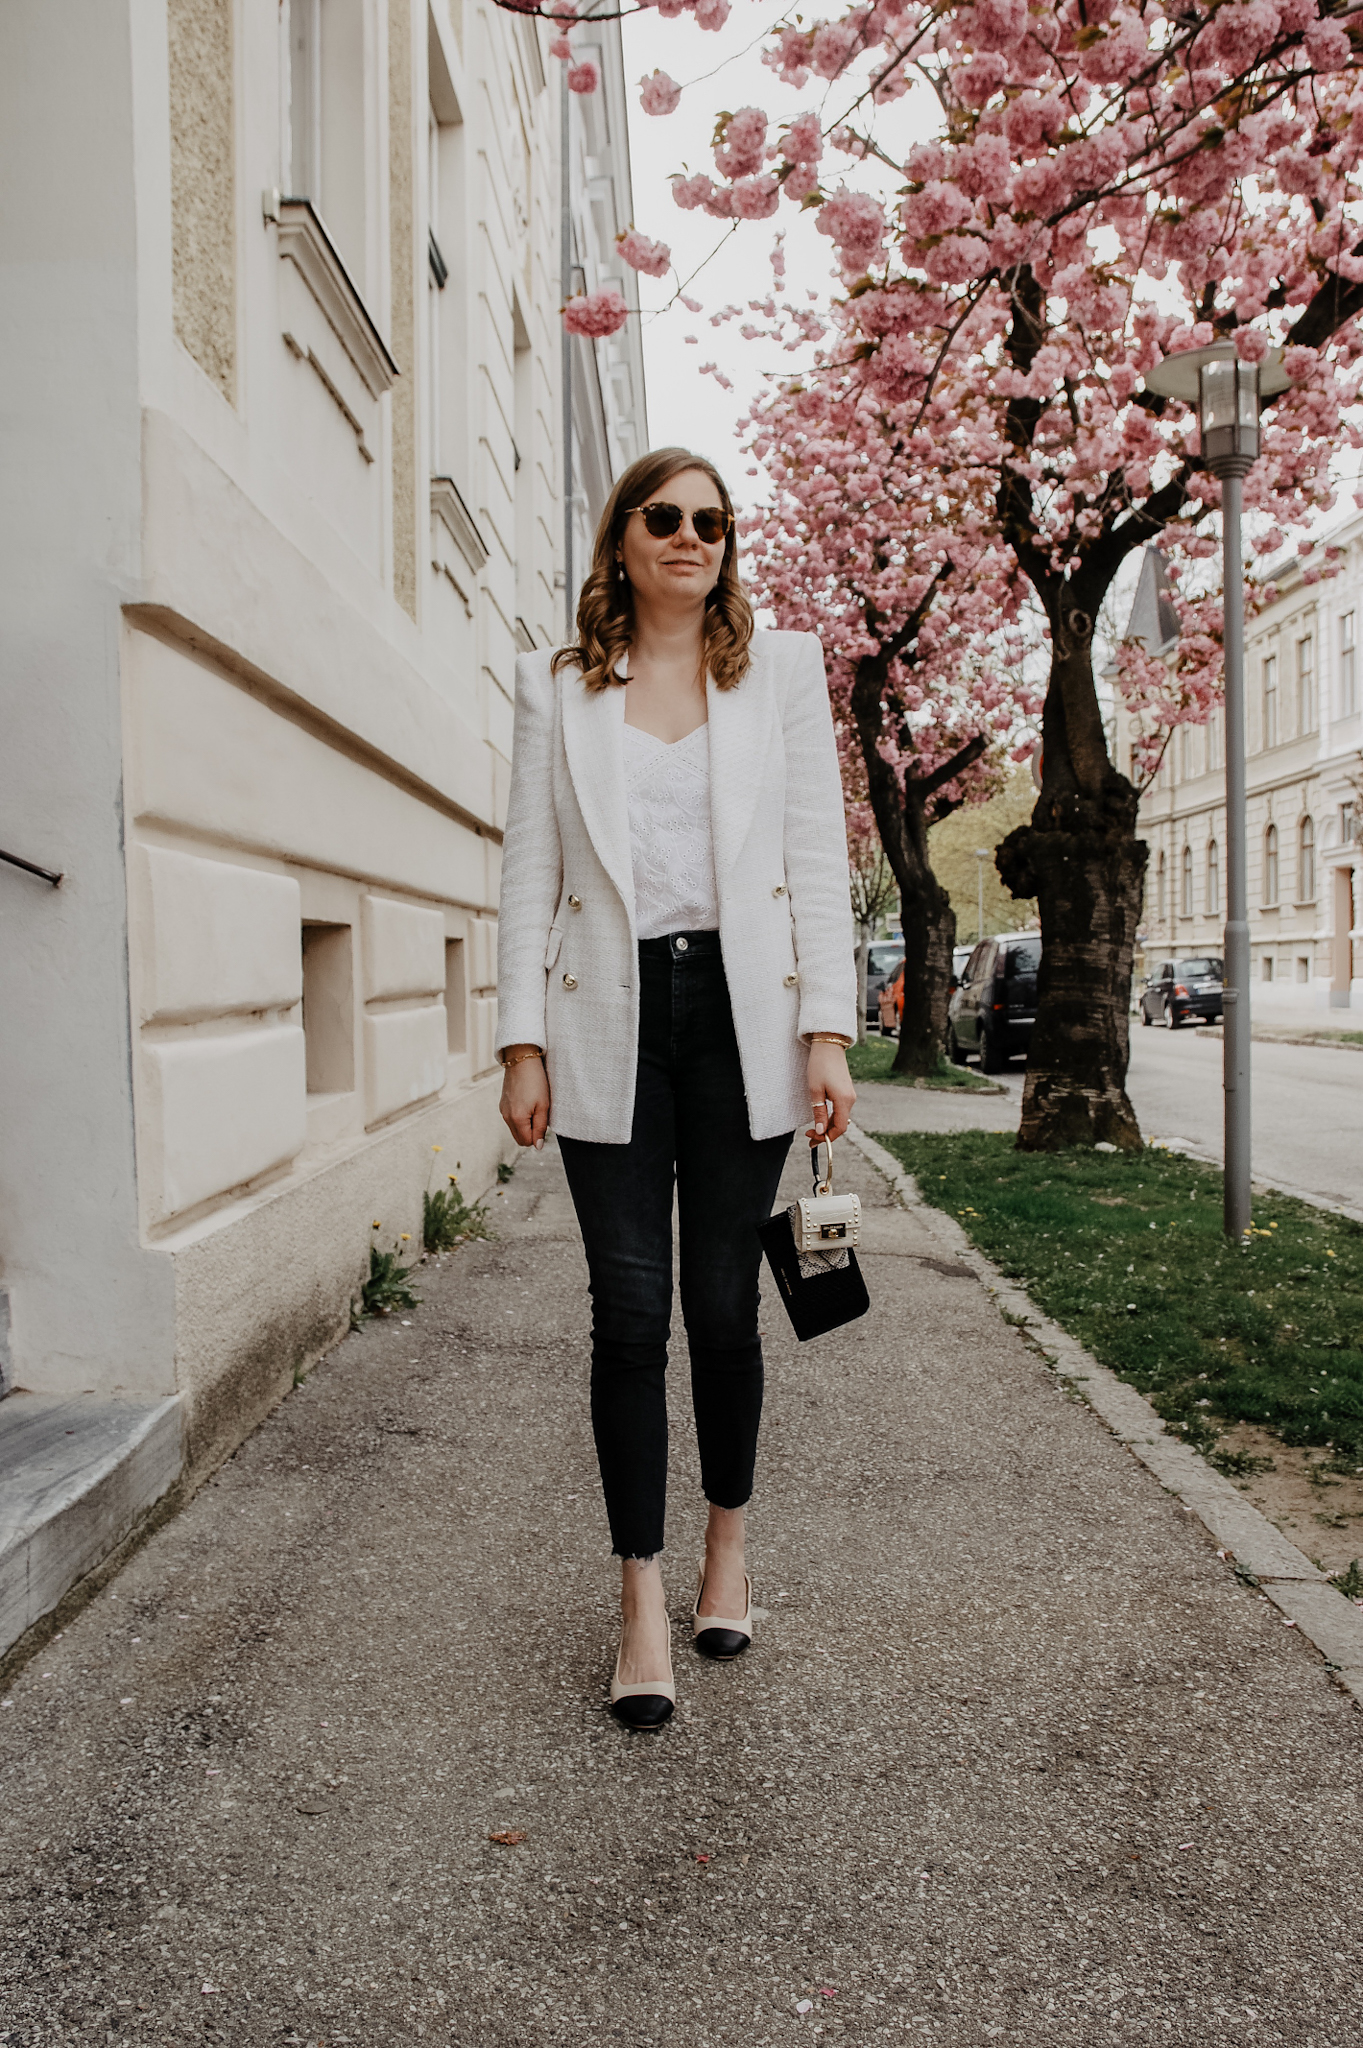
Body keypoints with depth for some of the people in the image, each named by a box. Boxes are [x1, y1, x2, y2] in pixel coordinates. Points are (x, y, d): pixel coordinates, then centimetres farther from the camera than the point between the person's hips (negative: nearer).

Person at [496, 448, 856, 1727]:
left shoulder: (781, 669, 10)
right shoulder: (558, 689, 10)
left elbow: (818, 856, 4)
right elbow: (531, 870, 7)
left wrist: (828, 1032, -4)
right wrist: (523, 1041, -1)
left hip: (741, 1011, 0)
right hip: (611, 1021, 0)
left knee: (723, 1302, 6)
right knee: (630, 1312, -2)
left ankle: (728, 1542, 29)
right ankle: (642, 1602, 9)